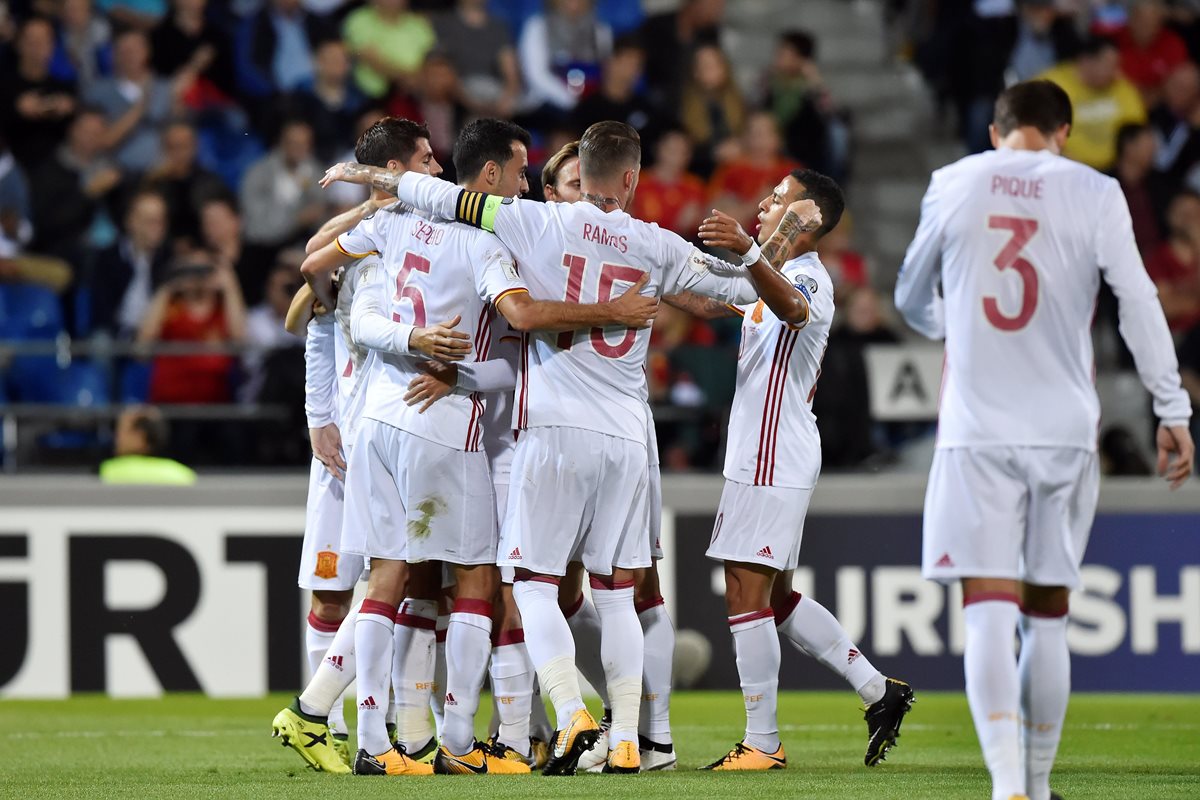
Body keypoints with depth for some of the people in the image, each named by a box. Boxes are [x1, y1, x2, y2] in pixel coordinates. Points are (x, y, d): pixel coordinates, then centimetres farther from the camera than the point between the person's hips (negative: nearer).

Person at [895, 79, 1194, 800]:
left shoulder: (954, 186, 4)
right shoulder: (1094, 194, 1)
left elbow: (912, 300, 17)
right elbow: (1139, 304, -4)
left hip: (976, 431, -1)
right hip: (1064, 429, 1)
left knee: (989, 612, -7)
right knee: (1048, 615, 12)